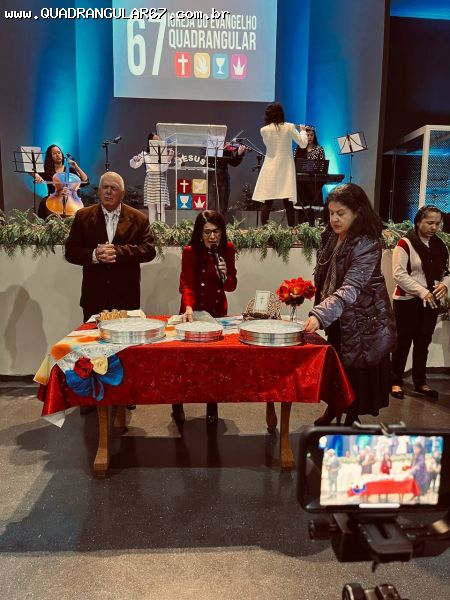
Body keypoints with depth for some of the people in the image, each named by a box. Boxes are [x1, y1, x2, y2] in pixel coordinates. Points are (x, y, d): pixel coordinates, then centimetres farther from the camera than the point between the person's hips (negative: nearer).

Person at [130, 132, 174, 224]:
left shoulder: (164, 153, 3)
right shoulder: (145, 154, 7)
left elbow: (163, 169, -8)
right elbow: (134, 165, 2)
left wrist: (169, 159, -22)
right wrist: (134, 160, -19)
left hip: (161, 181, -1)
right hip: (150, 182, 1)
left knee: (161, 208, -4)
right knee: (151, 208, 4)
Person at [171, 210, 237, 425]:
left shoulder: (227, 250, -7)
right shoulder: (190, 252, -17)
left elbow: (231, 287, -5)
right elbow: (186, 285, -24)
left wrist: (225, 275, -26)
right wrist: (188, 308, -43)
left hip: (217, 311, 3)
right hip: (194, 310, -2)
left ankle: (212, 408, 27)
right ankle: (178, 406, 29)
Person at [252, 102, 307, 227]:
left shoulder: (264, 130, -3)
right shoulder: (289, 127, -4)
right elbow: (303, 144, 2)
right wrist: (303, 131, 21)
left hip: (270, 170, 0)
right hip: (286, 170, 0)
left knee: (267, 203, 3)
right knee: (288, 204, 0)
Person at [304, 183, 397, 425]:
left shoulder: (367, 244, -22)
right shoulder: (331, 237, 1)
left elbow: (351, 288, -35)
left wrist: (320, 315, -46)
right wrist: (320, 313, 9)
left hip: (363, 320, -7)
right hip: (337, 318, 7)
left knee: (356, 372, 4)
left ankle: (351, 419, 23)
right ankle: (333, 409, 40)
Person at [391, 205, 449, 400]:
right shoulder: (405, 244, -10)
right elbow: (399, 275, -16)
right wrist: (422, 291, -21)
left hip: (431, 302, 6)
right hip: (407, 301, -5)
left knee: (423, 343, 13)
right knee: (403, 342, 3)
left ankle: (420, 382, 25)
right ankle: (396, 382, 16)